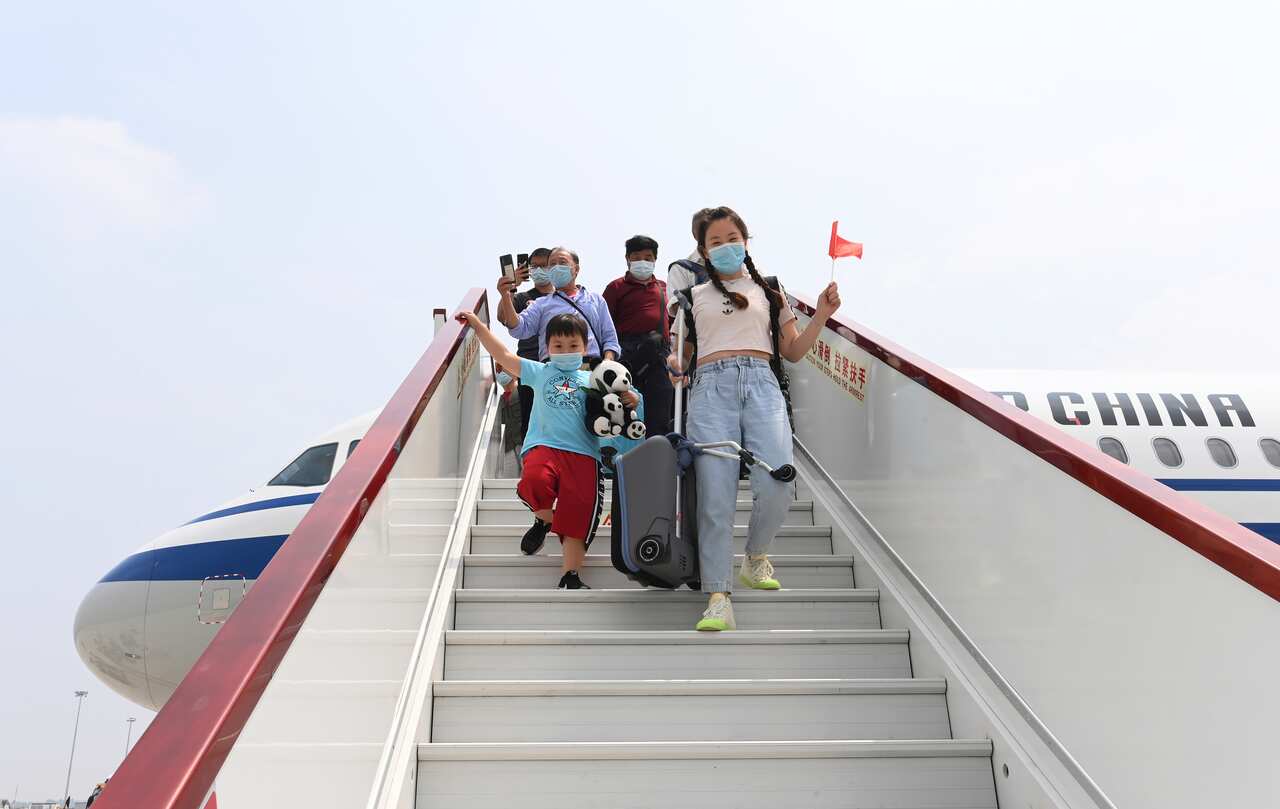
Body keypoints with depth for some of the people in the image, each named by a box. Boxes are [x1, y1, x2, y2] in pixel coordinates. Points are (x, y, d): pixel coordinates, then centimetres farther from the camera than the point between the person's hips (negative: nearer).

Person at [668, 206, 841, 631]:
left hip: (761, 384, 1)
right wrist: (675, 363, -1)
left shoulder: (769, 290, 25)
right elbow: (684, 353, 22)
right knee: (715, 497, -13)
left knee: (776, 489, -18)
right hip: (711, 388, 0)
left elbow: (792, 352, 22)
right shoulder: (694, 296, 23)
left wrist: (821, 315, 9)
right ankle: (718, 599, -11)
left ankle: (756, 557, 12)